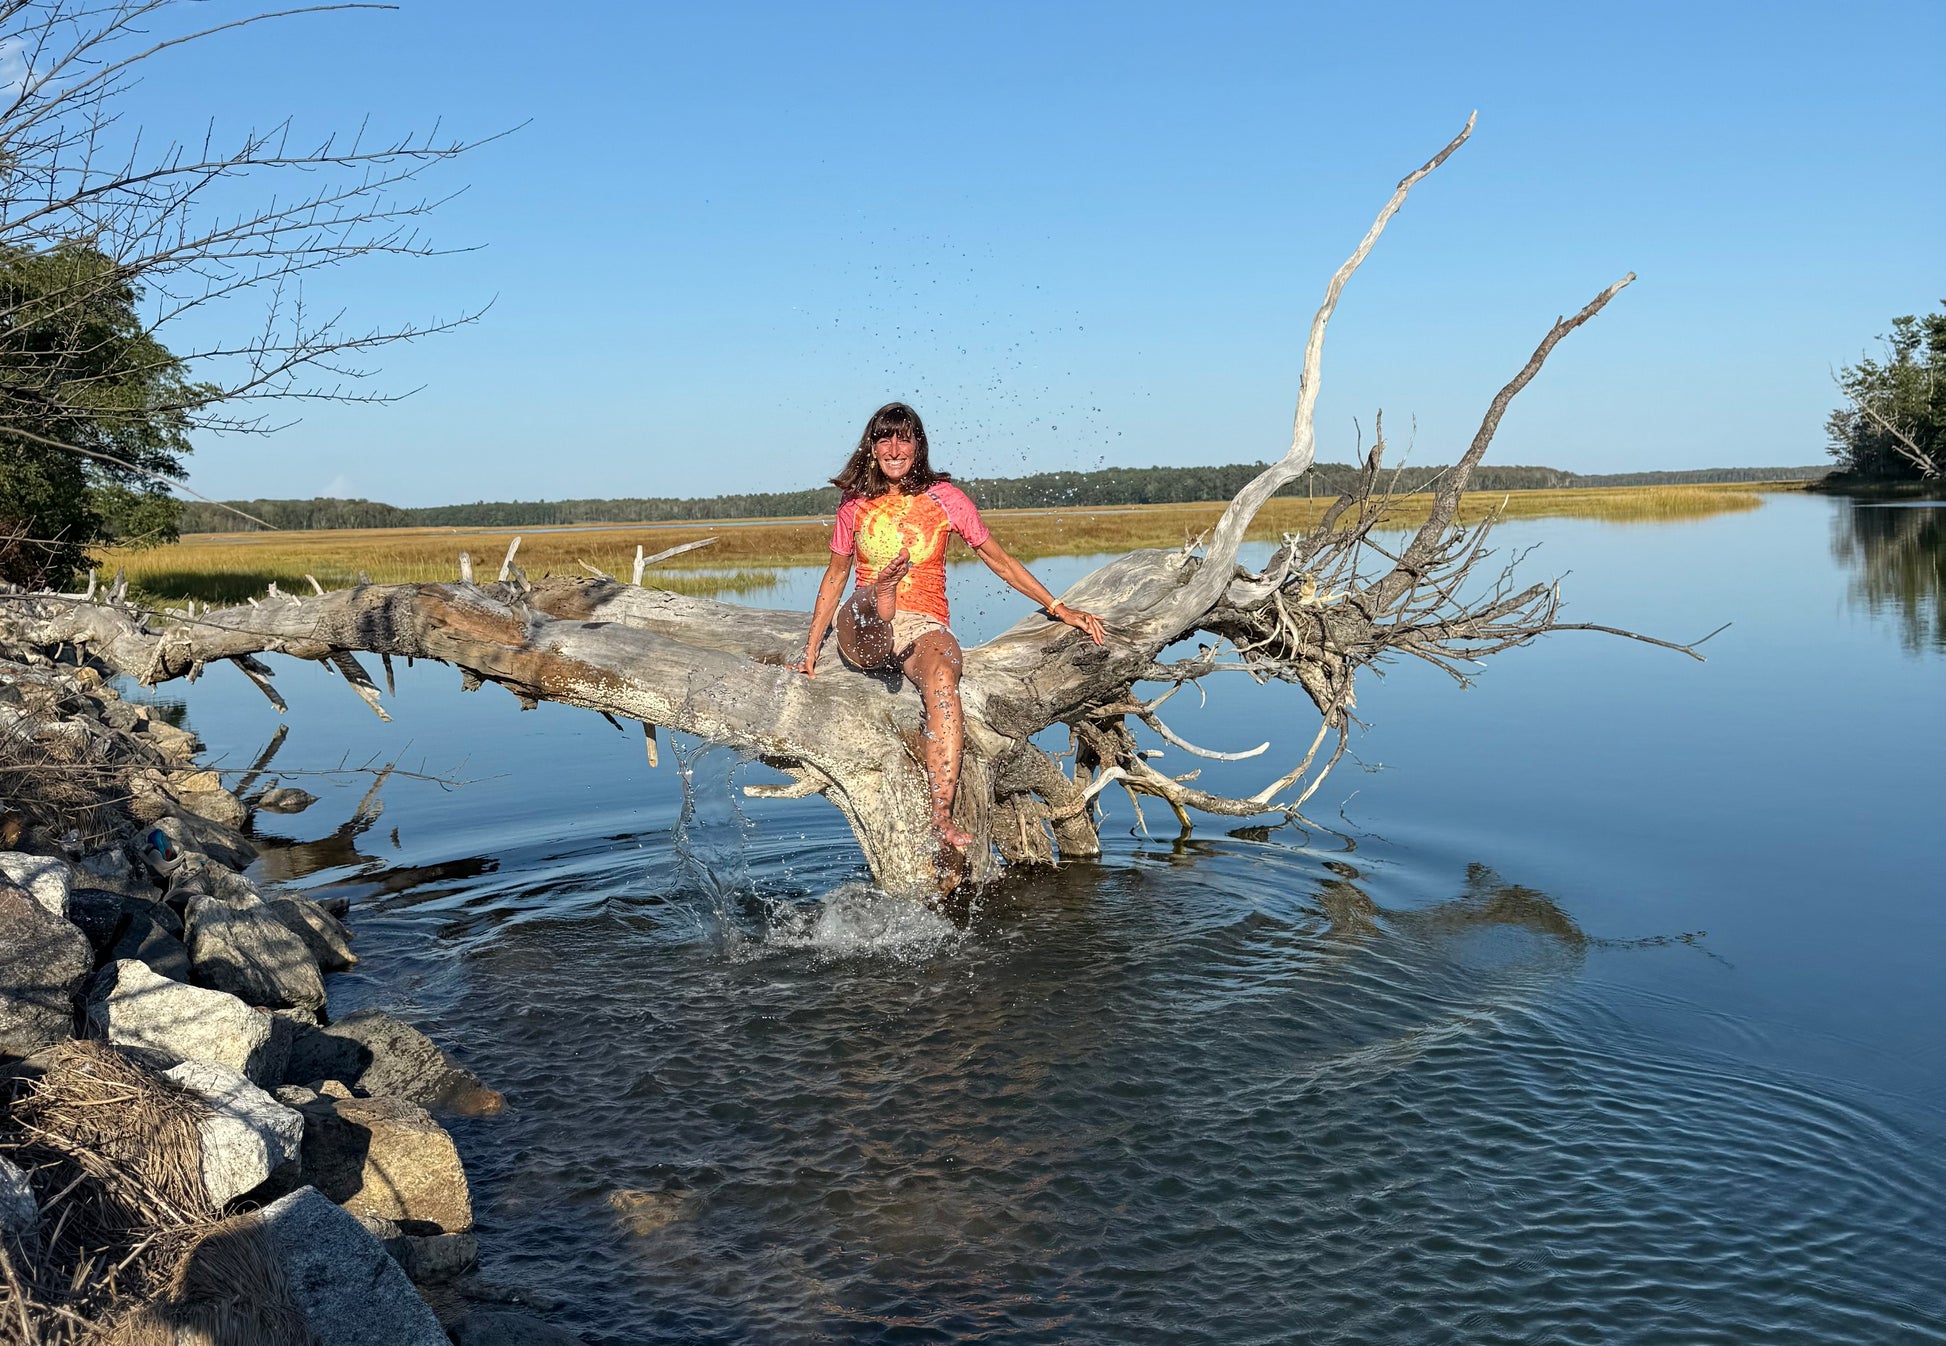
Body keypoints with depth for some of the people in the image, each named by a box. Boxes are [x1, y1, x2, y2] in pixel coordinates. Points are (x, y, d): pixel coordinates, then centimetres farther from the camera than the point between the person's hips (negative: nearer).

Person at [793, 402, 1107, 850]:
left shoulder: (944, 497, 6)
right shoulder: (855, 503, 11)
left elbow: (999, 560, 11)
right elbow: (835, 575, 20)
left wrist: (1059, 608, 6)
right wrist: (811, 649, 16)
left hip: (926, 630, -2)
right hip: (861, 636, 3)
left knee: (942, 680, -37)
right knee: (867, 603, -34)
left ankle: (941, 819, -47)